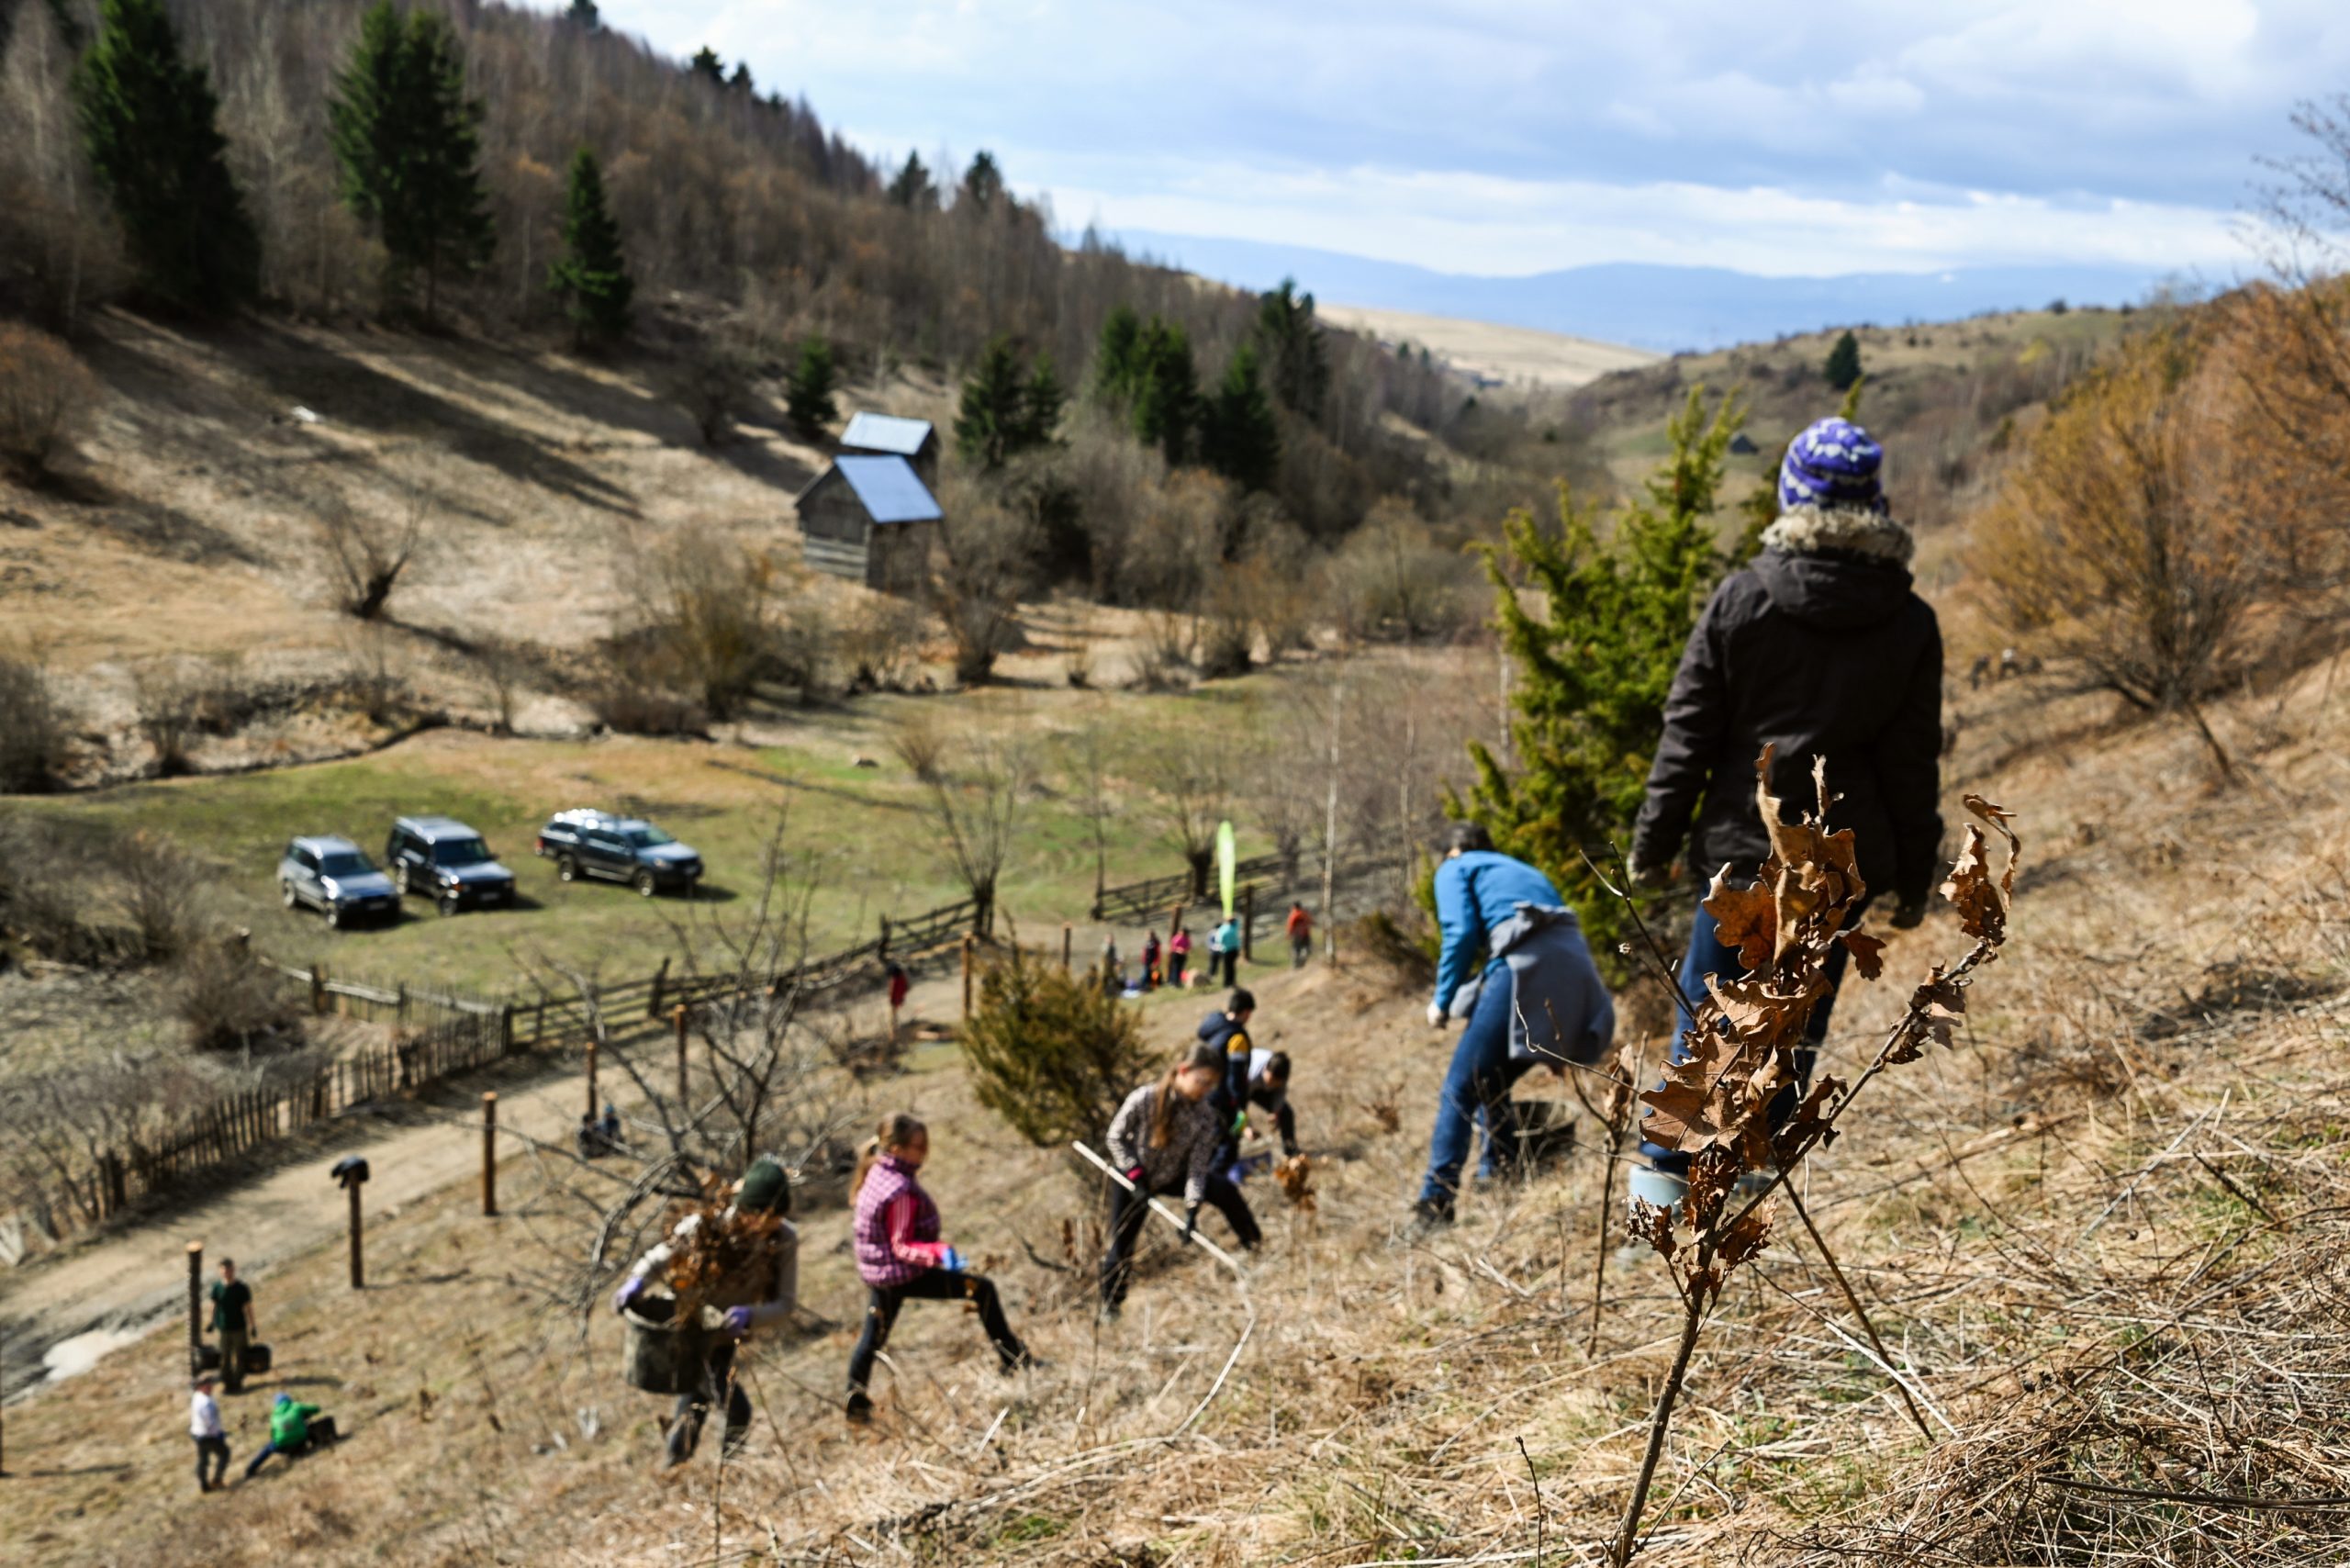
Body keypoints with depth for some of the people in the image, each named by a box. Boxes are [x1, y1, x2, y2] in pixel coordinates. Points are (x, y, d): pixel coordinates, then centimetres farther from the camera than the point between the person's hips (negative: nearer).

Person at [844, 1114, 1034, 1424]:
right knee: (982, 1288, -3)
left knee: (873, 1336, 21)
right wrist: (939, 1253, -36)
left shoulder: (876, 1173, 2)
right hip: (902, 1274, -9)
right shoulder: (902, 1191, -26)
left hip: (875, 1271, 9)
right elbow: (901, 1246, -24)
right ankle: (1013, 1360, 3)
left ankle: (856, 1403, 27)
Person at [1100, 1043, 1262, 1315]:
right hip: (1132, 1178, -2)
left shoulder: (1205, 1116, -21)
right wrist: (1136, 1175, -21)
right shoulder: (1144, 1099, -28)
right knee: (1121, 1245, -6)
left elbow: (1198, 1165, -19)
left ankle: (1256, 1249, 0)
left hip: (1172, 1176, 2)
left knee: (1225, 1191, -18)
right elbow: (1115, 1137, -15)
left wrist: (1192, 1209, -30)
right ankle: (1110, 1304, 16)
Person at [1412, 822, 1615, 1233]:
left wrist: (1443, 1001, 10)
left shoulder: (1454, 868, 18)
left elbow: (1461, 933, 0)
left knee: (1461, 1088, -5)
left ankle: (1436, 1203, -13)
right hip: (1577, 972, 7)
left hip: (1527, 962, -7)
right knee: (1492, 1085, 21)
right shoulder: (1526, 870, 37)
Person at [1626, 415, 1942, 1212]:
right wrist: (1914, 875, 11)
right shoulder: (1910, 622, 0)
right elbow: (1914, 763, 3)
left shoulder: (1741, 600, -4)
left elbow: (1690, 734, -2)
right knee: (1797, 1020, 9)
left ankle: (1666, 1171, 3)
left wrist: (1655, 841, 5)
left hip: (1743, 843, -1)